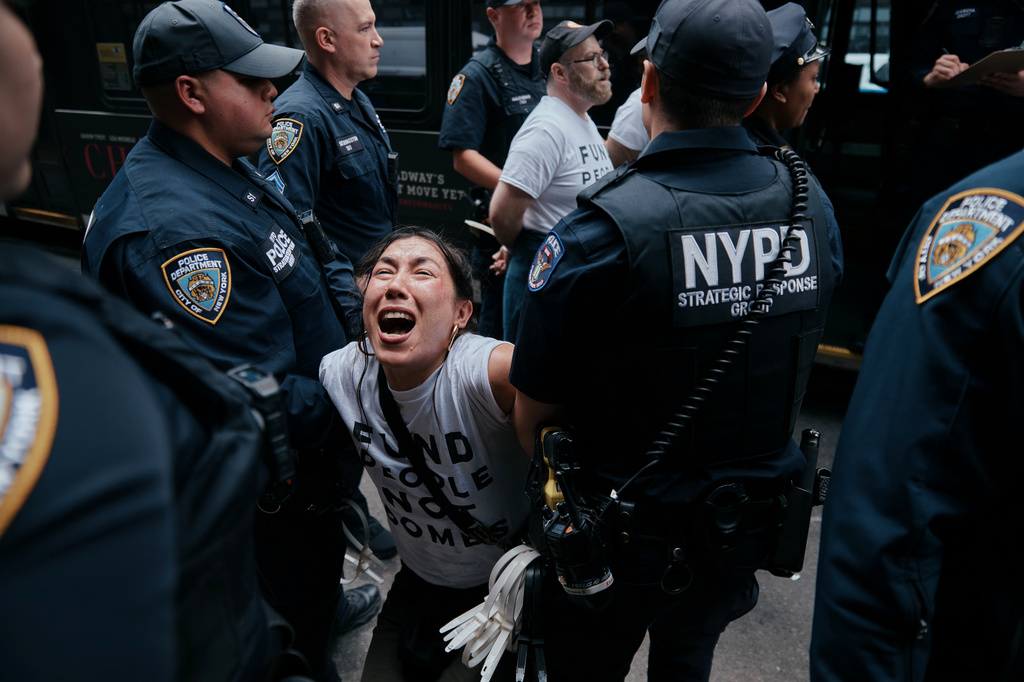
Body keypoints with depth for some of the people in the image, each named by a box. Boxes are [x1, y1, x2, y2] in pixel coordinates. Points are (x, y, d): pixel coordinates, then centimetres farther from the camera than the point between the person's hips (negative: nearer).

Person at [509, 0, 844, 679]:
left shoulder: (601, 230, -28)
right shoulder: (813, 207, -9)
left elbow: (535, 411, -19)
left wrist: (568, 487, 2)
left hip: (624, 544, -4)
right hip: (750, 527, 5)